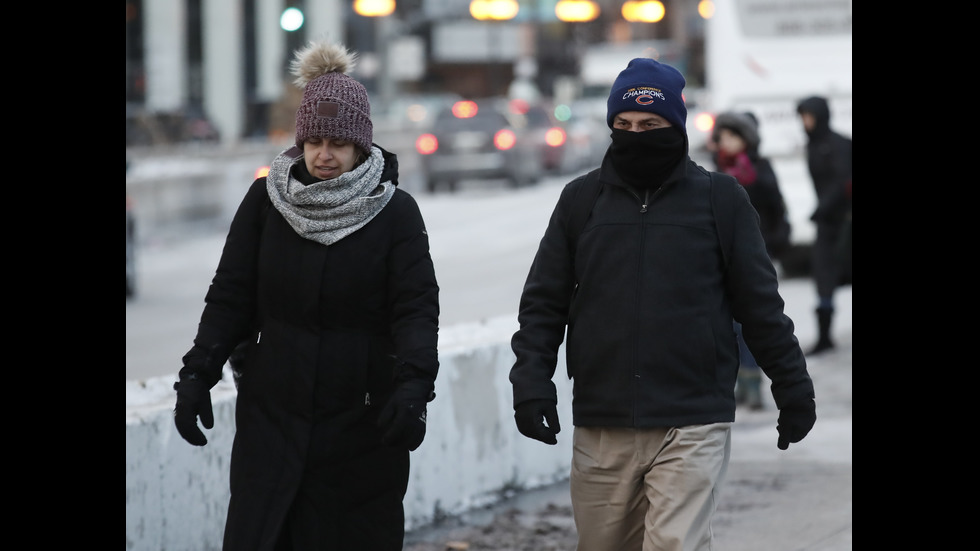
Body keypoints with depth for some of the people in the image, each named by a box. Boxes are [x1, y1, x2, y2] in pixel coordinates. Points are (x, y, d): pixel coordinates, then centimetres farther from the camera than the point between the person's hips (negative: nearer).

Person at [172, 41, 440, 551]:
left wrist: (413, 384, -25)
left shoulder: (395, 212, -2)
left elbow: (418, 307, -9)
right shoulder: (266, 201, 3)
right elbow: (230, 296, 6)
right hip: (273, 413, 2)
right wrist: (198, 374, -3)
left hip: (363, 420, -1)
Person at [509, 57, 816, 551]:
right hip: (601, 431, 3)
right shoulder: (581, 199, 9)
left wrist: (792, 387, 12)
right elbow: (544, 302, 11)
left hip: (692, 428, -3)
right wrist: (531, 380, 0)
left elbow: (760, 304, 10)